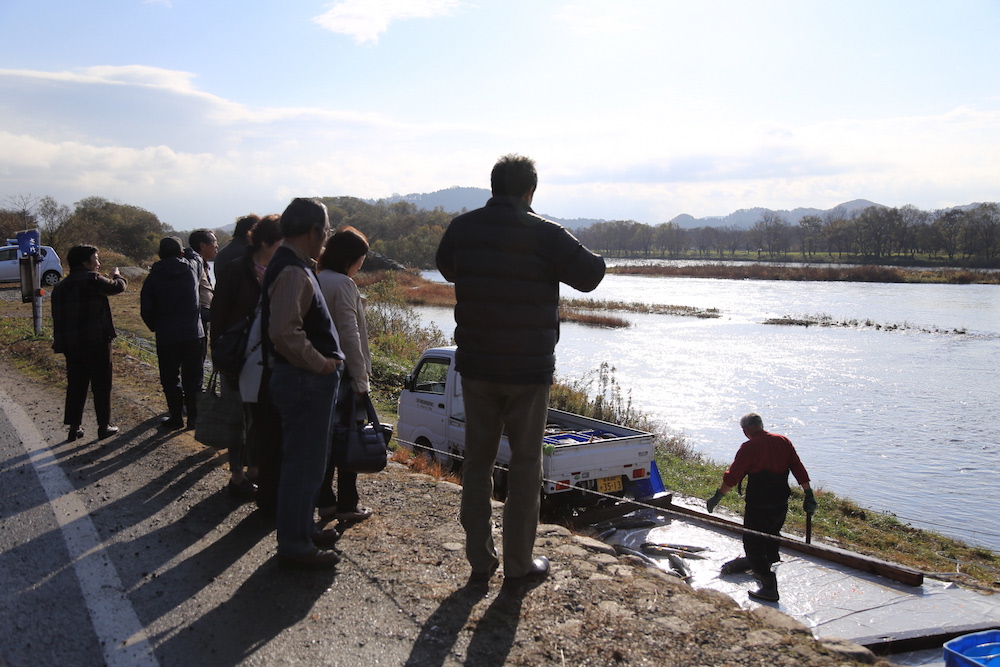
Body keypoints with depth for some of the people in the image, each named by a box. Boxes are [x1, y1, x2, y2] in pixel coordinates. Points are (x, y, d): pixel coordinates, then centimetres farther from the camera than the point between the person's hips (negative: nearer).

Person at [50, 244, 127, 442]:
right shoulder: (92, 280, -12)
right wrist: (117, 275, 21)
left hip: (71, 346, 6)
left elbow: (58, 317, 10)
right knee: (101, 386, 5)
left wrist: (61, 343, 14)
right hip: (96, 344, -6)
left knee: (75, 387, 14)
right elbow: (118, 286, -2)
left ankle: (74, 427, 17)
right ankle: (104, 426, 10)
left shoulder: (60, 287, 9)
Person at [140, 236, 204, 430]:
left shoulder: (153, 277, -2)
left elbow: (146, 309, -1)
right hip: (194, 333, 1)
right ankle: (193, 417, 11)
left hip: (166, 336, -1)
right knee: (193, 378, 8)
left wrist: (155, 327, 12)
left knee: (170, 378, 9)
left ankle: (176, 417, 12)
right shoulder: (192, 268, -2)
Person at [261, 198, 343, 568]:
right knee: (303, 464, -1)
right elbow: (285, 333, -30)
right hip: (305, 381, -11)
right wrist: (321, 363, -19)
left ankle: (304, 528, 35)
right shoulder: (293, 272, -19)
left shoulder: (292, 267, 13)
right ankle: (295, 545, 10)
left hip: (308, 380, 11)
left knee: (309, 460, 21)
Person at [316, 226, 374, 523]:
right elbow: (350, 335, -18)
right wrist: (361, 380, -14)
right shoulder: (343, 284, -14)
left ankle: (325, 501, 20)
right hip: (343, 372, -8)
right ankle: (347, 504, 9)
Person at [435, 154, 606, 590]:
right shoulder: (544, 234, -12)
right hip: (529, 369, -3)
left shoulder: (462, 228, 1)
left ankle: (479, 560, 19)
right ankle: (518, 564, 14)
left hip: (476, 367, 4)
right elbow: (589, 275, -11)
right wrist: (594, 258, 11)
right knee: (525, 464, 7)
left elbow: (447, 268, 19)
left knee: (477, 460, 13)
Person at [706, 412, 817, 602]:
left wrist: (717, 497, -3)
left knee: (753, 543, 2)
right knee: (771, 538, 25)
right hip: (781, 504, 7)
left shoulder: (749, 447, -14)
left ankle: (769, 588, -1)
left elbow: (732, 476, -13)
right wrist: (809, 495, 12)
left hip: (758, 506, -7)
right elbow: (799, 469, 6)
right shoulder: (783, 442, 4)